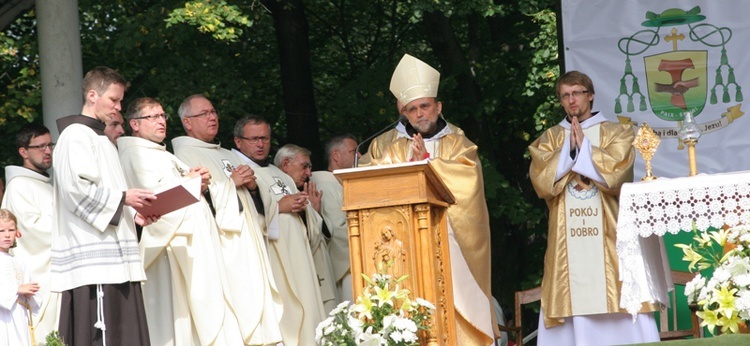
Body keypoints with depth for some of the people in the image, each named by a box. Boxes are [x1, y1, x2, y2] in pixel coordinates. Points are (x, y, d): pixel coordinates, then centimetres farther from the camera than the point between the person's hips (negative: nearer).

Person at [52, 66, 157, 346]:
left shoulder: (101, 138, 25)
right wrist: (123, 197, -11)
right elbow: (75, 187, -18)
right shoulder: (77, 135, -5)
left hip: (111, 254, 9)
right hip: (93, 256, -9)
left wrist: (133, 214, 11)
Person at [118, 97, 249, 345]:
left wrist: (199, 182, 4)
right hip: (171, 242, -10)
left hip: (193, 239, 10)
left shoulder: (164, 155, 23)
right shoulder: (136, 153, -7)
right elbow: (152, 191, -19)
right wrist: (188, 181, -3)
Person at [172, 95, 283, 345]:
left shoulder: (227, 155, 24)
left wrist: (251, 183, 4)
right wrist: (231, 183, -10)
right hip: (225, 243, -8)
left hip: (248, 239, 8)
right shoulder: (184, 155, -1)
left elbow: (245, 195, 27)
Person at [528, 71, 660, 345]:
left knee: (622, 316, -7)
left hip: (607, 239, -1)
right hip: (566, 241, 1)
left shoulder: (616, 133, 10)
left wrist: (583, 146, -6)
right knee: (572, 305, -7)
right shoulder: (548, 139, 14)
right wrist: (569, 148, -8)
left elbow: (615, 174, -7)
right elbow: (542, 182, -2)